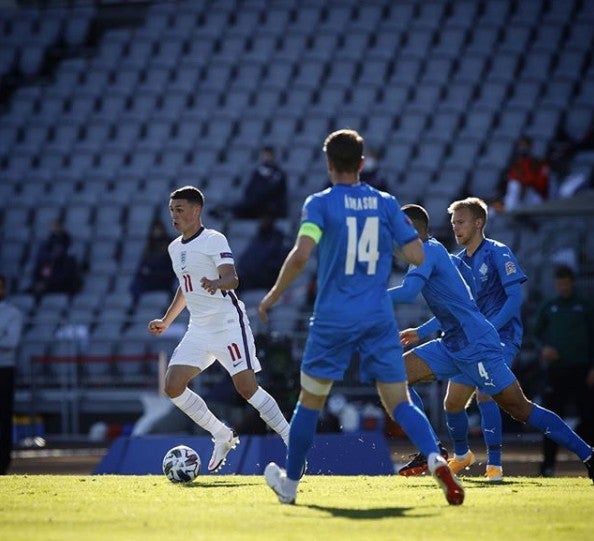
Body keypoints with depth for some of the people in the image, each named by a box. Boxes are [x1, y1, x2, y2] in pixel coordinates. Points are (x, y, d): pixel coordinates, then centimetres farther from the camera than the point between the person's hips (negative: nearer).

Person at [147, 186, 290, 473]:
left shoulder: (214, 240, -10)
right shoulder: (175, 248, 14)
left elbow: (232, 279, -23)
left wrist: (217, 283, -44)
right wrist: (166, 321, 29)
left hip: (228, 322, -8)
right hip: (199, 328, 8)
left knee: (247, 387, -15)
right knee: (173, 386, -4)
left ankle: (291, 441, -5)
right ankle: (223, 436, 9)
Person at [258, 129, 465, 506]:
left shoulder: (320, 203, -5)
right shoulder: (386, 203, 5)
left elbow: (301, 255, -18)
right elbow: (417, 255, 1)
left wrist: (273, 295, -6)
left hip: (333, 319, -2)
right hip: (379, 319, 2)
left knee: (310, 402, 14)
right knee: (400, 402, 1)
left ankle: (290, 483, 26)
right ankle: (436, 460, -26)